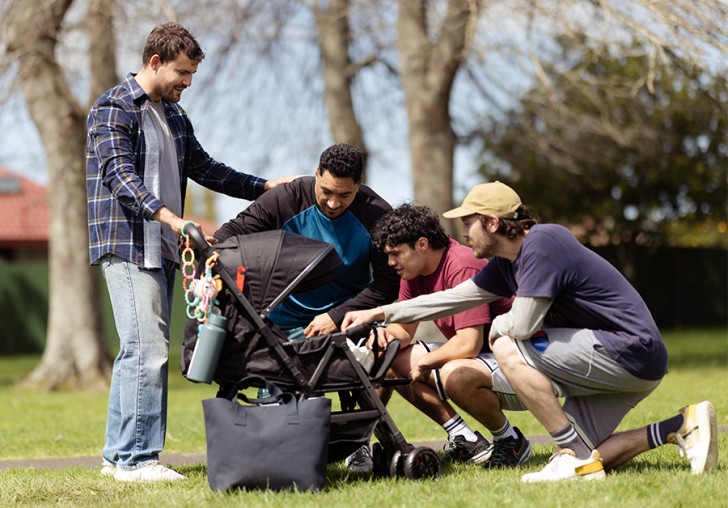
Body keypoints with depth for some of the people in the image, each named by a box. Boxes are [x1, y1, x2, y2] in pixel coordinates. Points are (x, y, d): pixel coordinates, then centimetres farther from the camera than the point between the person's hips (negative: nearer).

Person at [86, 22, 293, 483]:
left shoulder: (173, 114, 20)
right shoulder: (114, 109, -8)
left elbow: (203, 167, 25)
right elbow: (121, 176, -19)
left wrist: (264, 187, 16)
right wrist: (170, 217, -31)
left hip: (161, 247, 9)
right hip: (127, 245, -9)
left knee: (139, 352, 8)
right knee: (148, 349, -14)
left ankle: (119, 454, 12)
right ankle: (136, 458, -12)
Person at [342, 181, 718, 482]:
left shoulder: (542, 243, -20)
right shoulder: (507, 263, 10)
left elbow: (522, 324, -25)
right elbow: (455, 297, 19)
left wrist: (498, 325, -1)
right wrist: (379, 313, 18)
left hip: (631, 355, -10)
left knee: (508, 348, -17)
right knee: (586, 460, 7)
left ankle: (577, 458, -15)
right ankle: (682, 426, 10)